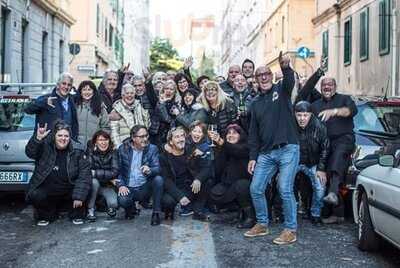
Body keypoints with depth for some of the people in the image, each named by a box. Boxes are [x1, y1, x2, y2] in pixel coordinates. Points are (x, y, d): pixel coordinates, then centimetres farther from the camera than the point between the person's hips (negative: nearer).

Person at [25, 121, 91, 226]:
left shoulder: (77, 151, -8)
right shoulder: (45, 146, -5)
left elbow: (84, 174, -14)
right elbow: (30, 153, -22)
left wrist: (79, 196, -24)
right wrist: (37, 138, -42)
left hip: (69, 189, 0)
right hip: (46, 189, 0)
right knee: (35, 196, -25)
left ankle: (76, 215, 3)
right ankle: (46, 216, 8)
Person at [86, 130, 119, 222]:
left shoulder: (113, 153, -8)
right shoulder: (90, 152, -11)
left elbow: (114, 172, -20)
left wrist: (95, 173, -25)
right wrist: (107, 176, -25)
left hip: (108, 186, 0)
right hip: (94, 185, 0)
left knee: (114, 204, -26)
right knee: (94, 181, -35)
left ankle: (111, 207, 13)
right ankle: (90, 210, -14)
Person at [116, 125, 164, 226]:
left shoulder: (152, 149, 0)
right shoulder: (123, 149, 1)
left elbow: (157, 169, -10)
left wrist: (149, 171, -34)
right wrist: (121, 185, -13)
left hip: (145, 188, 1)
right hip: (129, 188, -1)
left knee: (158, 179, -29)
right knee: (122, 200, -33)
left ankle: (156, 213, -14)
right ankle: (131, 208, 8)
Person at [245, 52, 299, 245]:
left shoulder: (281, 90, 5)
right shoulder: (255, 104, 17)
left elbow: (290, 81, -21)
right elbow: (253, 133, 16)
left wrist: (286, 67, -42)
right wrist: (253, 157, 9)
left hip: (288, 149, -5)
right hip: (265, 153, 6)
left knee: (285, 189, -11)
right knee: (256, 189, 4)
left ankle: (290, 230, 0)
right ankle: (262, 224, 21)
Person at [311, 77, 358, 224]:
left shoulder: (344, 99, 13)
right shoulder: (315, 105, 25)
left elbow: (352, 110, -10)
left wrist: (334, 111, -27)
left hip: (344, 138, -4)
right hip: (325, 143, 5)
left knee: (338, 153, -37)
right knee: (330, 175, -1)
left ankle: (333, 193, -54)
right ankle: (338, 213, 4)